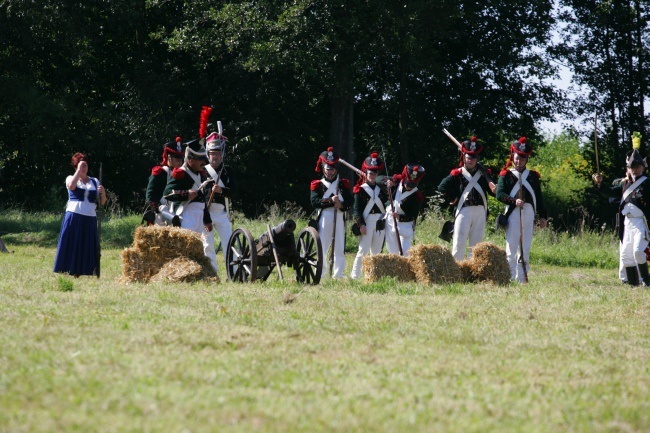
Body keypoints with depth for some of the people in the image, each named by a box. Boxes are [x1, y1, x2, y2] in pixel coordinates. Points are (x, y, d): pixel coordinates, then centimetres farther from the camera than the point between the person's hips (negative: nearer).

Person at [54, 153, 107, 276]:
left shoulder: (94, 182, 16)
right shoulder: (71, 178, 8)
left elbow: (102, 202, 13)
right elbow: (71, 186, -17)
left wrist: (103, 193, -8)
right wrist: (79, 170, -12)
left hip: (90, 219, 3)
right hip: (73, 218, -3)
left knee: (88, 247, -1)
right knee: (72, 246, -6)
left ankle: (77, 273, 1)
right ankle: (68, 273, -7)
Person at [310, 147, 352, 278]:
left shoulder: (343, 184, 14)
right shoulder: (317, 185, 7)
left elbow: (349, 201, 5)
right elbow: (314, 201, -8)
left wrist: (341, 205, -17)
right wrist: (331, 201, -17)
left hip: (339, 218, 2)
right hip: (324, 217, -2)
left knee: (339, 246, 3)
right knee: (322, 245, -4)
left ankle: (339, 273, 9)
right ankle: (320, 273, -2)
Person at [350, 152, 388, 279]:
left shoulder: (381, 189, 16)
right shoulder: (360, 190, -1)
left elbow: (386, 203, 10)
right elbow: (356, 209, -6)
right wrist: (361, 224, -15)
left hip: (380, 224, 5)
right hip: (367, 222, -5)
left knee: (376, 251, 8)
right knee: (364, 250, -9)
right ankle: (355, 274, -5)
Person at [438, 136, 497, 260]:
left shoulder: (484, 173, 12)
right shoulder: (457, 174, 1)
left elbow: (491, 189, 13)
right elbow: (442, 187, 0)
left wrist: (494, 190, -8)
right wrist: (451, 199, -1)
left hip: (480, 212, 4)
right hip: (463, 211, -4)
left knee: (476, 243, 7)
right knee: (459, 243, -8)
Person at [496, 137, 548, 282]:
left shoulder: (533, 176, 17)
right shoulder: (506, 175, 6)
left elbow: (539, 197, 16)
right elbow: (499, 194, -6)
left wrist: (542, 216, 11)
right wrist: (513, 201, -21)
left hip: (529, 214, 3)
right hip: (513, 213, -3)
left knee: (526, 248, 4)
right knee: (511, 247, -5)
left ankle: (522, 278, 8)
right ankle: (510, 278, -1)